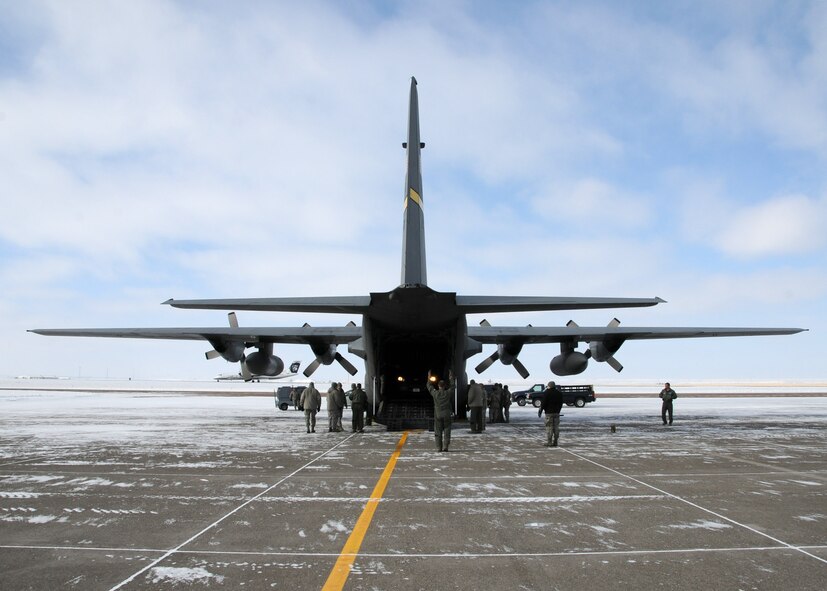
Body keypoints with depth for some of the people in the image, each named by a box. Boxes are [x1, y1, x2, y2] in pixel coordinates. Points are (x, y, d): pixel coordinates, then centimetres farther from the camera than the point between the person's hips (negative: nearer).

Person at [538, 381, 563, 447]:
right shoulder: (559, 393, 9)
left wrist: (540, 411, -2)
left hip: (549, 412, -5)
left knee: (549, 427, -4)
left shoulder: (546, 393, -8)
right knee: (556, 428, 8)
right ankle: (555, 442, 9)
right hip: (557, 412, 5)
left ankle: (549, 443, -5)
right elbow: (561, 403, 14)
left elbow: (544, 403, -11)